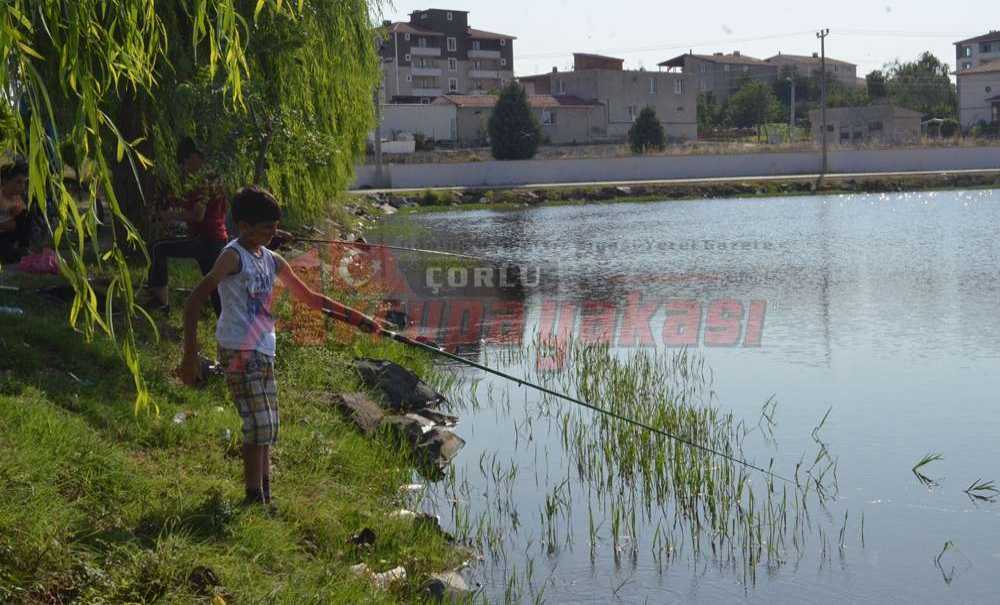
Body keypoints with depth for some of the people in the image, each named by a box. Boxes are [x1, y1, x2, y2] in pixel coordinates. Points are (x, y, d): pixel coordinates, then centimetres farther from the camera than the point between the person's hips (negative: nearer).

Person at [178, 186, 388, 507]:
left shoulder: (272, 260, 13)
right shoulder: (233, 256, -10)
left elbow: (308, 296, 22)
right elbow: (194, 301, -16)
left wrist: (357, 318, 18)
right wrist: (190, 357, -20)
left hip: (264, 353, 8)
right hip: (240, 351, -8)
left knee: (268, 430, 9)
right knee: (259, 426, -12)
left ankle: (265, 498, 15)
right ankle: (254, 500, -5)